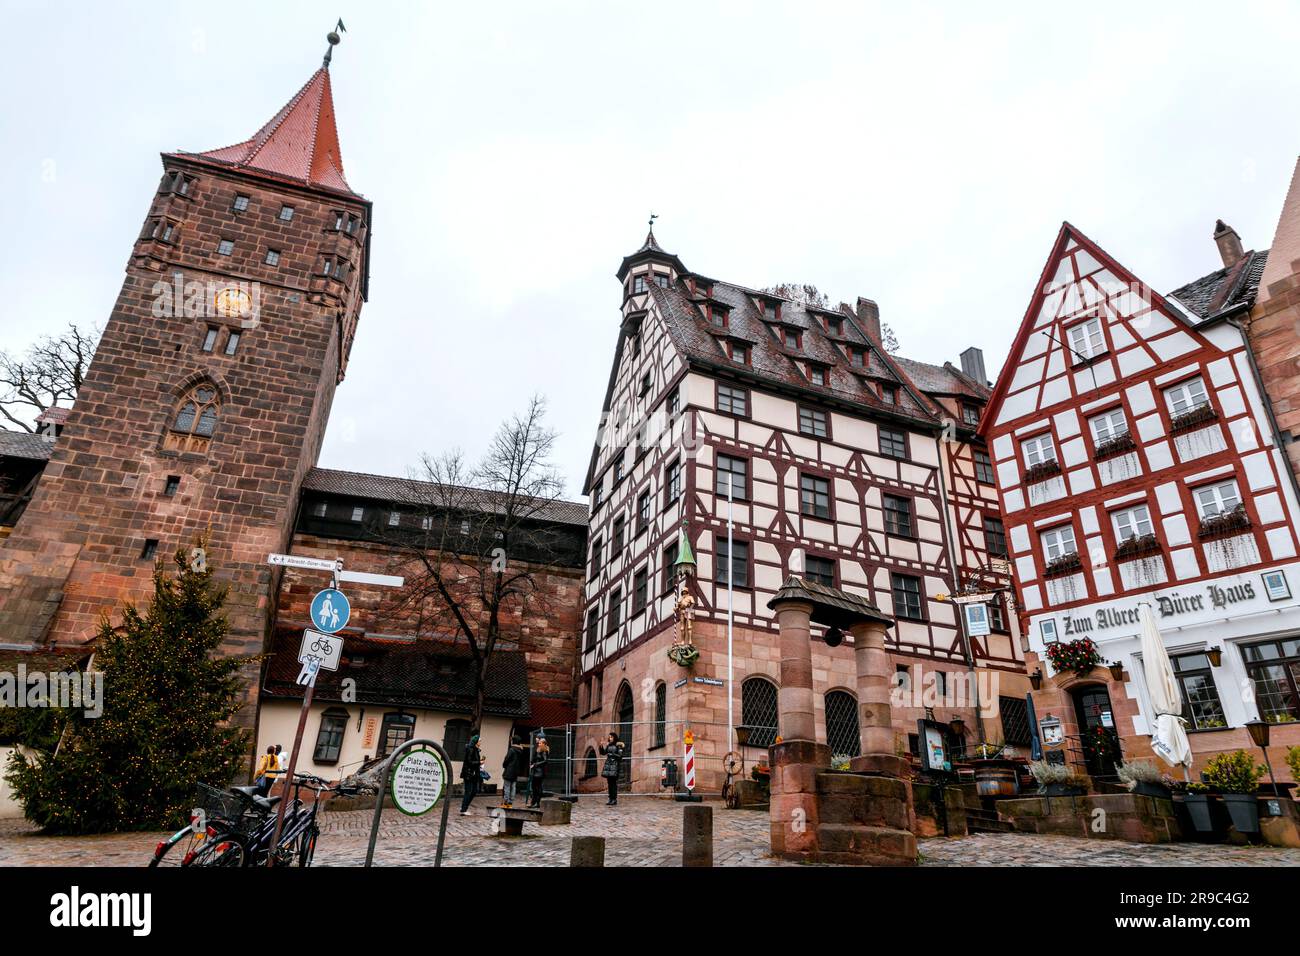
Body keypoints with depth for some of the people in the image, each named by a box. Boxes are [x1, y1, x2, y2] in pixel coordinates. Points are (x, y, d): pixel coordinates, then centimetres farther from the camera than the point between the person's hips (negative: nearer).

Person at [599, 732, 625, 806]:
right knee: (609, 782, 7)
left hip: (615, 765, -6)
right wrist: (602, 745, 0)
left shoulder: (618, 745, -3)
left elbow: (620, 755, -8)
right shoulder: (608, 745, 14)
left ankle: (614, 800, -5)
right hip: (608, 764, 6)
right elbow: (603, 752, 13)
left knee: (613, 782, -9)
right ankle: (611, 799, 12)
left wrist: (612, 755, -13)